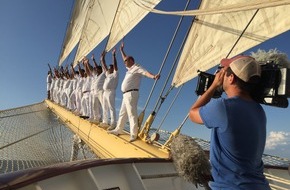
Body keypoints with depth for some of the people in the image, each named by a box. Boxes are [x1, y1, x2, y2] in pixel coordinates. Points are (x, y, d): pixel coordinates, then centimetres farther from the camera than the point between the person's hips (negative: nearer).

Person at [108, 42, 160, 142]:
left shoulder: (136, 68, -7)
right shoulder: (130, 68, 21)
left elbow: (145, 72, -25)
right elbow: (125, 59, 38)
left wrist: (153, 76, -44)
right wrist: (122, 50, 46)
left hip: (131, 93, -10)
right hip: (126, 94, 10)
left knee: (132, 113, -13)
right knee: (122, 113, 16)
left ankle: (133, 135, -13)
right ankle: (118, 130, 27)